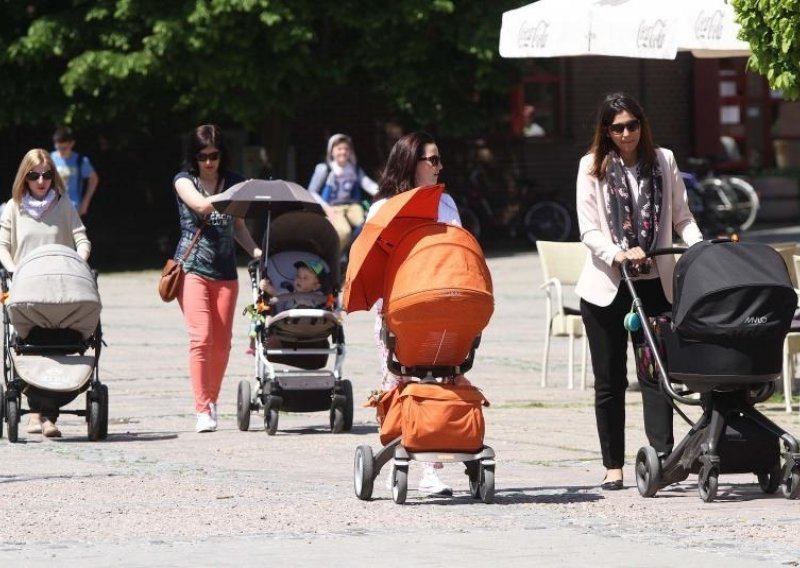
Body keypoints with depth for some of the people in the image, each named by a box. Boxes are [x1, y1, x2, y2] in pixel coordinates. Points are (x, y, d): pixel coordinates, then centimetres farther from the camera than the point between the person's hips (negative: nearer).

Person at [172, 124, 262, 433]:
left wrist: (255, 251, -1)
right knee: (201, 337, -15)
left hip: (224, 271, 4)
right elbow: (201, 205, -19)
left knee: (222, 342, 4)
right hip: (193, 267, -4)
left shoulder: (233, 182, 10)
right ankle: (203, 409, -15)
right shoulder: (184, 181, 1)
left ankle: (211, 401, 20)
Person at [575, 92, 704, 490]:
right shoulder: (593, 167, 1)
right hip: (606, 286, -1)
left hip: (654, 284, 1)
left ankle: (662, 454, -17)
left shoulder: (663, 161, 6)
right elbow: (588, 230, -5)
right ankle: (612, 466, 12)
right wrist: (617, 253, -23)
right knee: (610, 381, 5)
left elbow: (681, 217, 9)